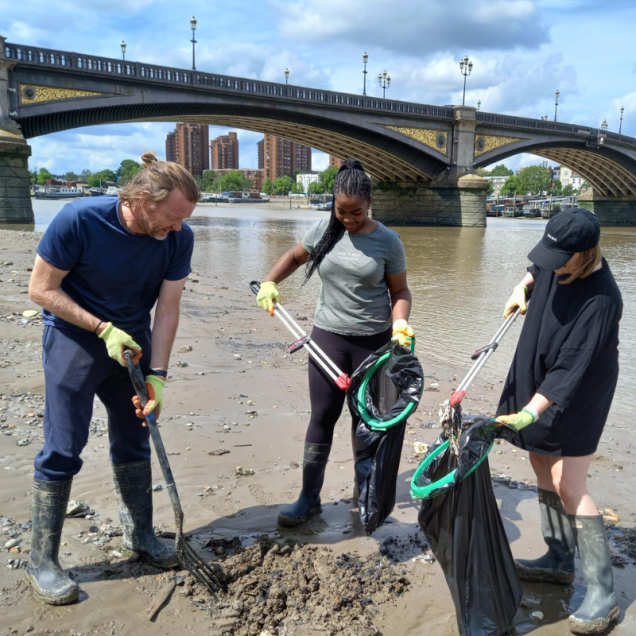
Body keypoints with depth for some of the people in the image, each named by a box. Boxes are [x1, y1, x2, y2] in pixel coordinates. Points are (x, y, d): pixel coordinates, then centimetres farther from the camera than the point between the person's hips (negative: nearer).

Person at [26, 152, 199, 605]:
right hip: (75, 339, -4)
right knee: (63, 449, -3)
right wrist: (103, 329, -23)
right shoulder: (79, 220, -25)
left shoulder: (179, 238, -15)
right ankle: (42, 560, 13)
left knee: (134, 442, 13)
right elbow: (41, 289, -16)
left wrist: (157, 376, -15)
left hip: (132, 342, 4)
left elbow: (168, 308, -10)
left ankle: (140, 534, 30)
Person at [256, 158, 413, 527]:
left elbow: (399, 291, -1)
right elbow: (294, 257, 16)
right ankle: (310, 498, 14)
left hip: (374, 340, -2)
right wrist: (269, 283, 0)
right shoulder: (325, 231, 0)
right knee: (323, 417, 4)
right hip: (328, 335, 2)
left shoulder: (388, 241, -7)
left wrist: (400, 323, -20)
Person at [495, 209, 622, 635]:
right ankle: (559, 561, 31)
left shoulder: (600, 300, -30)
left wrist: (530, 412, -39)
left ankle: (603, 593, 4)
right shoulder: (558, 262, -6)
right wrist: (524, 286, 8)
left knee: (569, 487, -9)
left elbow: (569, 370, -34)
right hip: (538, 385, 9)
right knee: (543, 466, 15)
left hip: (576, 402, -9)